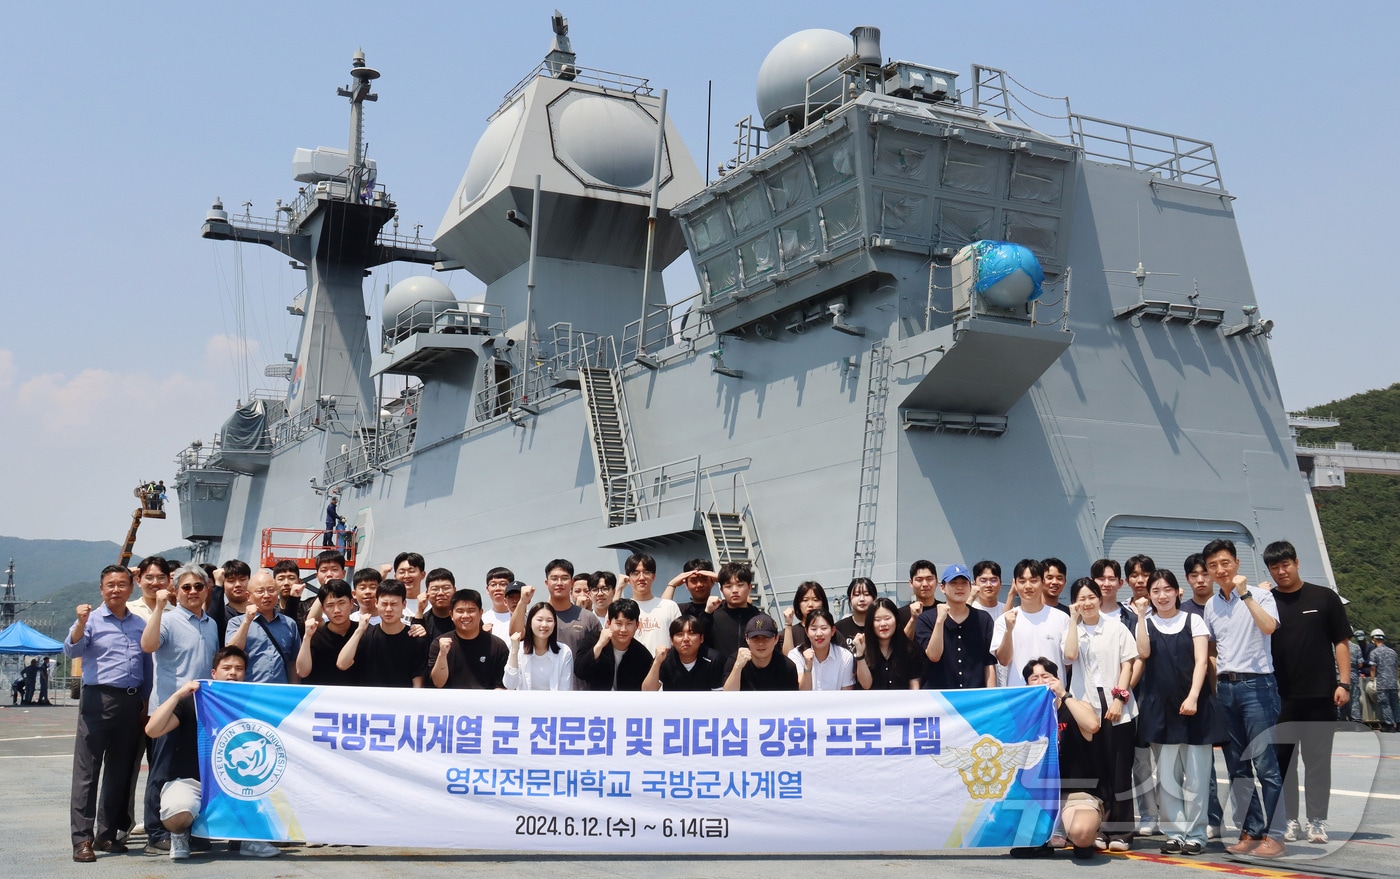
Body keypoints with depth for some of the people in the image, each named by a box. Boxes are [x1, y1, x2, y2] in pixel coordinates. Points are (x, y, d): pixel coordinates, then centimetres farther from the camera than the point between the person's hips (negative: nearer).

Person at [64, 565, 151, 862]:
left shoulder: (140, 624, 13)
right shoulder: (91, 619, 0)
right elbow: (71, 651, -14)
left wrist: (146, 701, 12)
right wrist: (81, 623, -30)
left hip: (131, 702, 5)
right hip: (98, 700, -5)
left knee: (120, 771, 9)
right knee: (87, 771, -5)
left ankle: (107, 834, 18)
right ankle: (82, 838, -3)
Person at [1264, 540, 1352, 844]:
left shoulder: (1324, 598, 2)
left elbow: (1341, 642, 2)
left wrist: (1343, 683, -6)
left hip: (1320, 696, -1)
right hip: (1278, 697, 2)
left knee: (1318, 760, 4)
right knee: (1281, 760, 6)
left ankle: (1317, 821, 13)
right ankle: (1289, 819, 17)